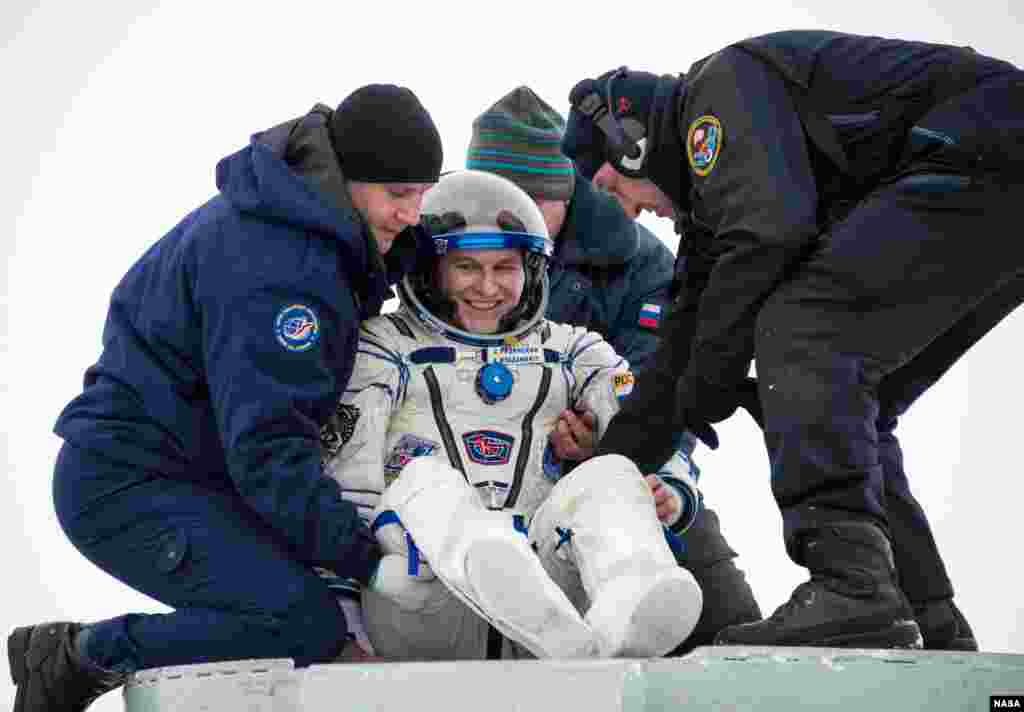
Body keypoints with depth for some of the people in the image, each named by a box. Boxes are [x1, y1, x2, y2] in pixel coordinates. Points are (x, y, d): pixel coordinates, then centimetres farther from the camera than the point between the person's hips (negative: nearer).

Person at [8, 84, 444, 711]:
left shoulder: (285, 213, 7)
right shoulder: (277, 270, -24)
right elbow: (266, 445, -27)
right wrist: (366, 555, -29)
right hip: (128, 487, -10)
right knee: (307, 625, -24)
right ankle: (79, 656, -7)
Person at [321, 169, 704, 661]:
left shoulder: (570, 350, 26)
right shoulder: (386, 345, 18)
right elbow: (346, 476, 5)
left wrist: (672, 491, -13)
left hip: (546, 576, 2)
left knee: (609, 473, -23)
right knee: (426, 480, -31)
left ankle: (624, 621, -58)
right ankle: (567, 640, -62)